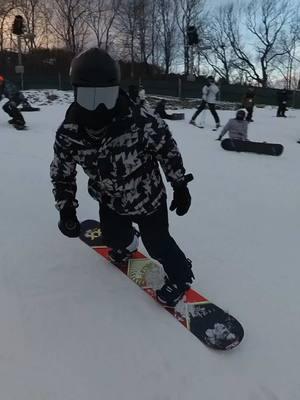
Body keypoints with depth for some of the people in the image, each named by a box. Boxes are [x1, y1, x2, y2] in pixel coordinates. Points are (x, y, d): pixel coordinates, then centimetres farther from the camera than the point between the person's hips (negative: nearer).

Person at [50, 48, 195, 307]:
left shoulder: (141, 122, -35)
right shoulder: (68, 134, -23)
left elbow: (168, 148, -17)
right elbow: (62, 173, -6)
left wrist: (180, 185, -10)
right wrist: (66, 209, -7)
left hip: (148, 197, -4)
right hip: (111, 200, 4)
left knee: (157, 243, 8)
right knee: (113, 236, 24)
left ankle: (181, 276, 40)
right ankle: (126, 245, 64)